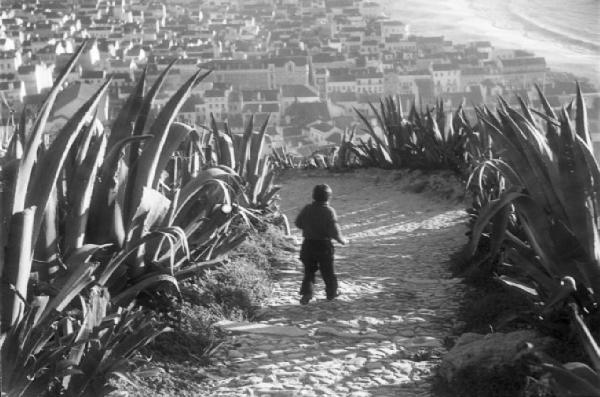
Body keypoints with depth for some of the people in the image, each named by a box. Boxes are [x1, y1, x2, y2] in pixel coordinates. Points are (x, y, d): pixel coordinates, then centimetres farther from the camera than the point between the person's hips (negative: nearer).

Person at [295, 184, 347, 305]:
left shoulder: (307, 209, -3)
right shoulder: (329, 211, -15)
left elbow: (298, 223, 8)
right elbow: (334, 230, -18)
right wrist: (342, 240, -1)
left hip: (308, 244, 3)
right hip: (324, 245, -3)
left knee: (309, 270, 11)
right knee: (328, 271, 14)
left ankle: (306, 293, -4)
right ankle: (331, 292, 28)